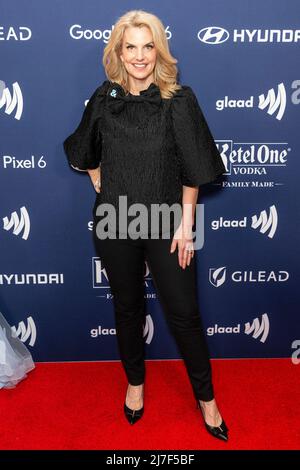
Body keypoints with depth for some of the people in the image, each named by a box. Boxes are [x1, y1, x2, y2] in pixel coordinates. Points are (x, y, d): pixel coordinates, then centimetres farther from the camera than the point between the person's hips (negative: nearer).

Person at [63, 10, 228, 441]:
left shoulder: (179, 100, -7)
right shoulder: (104, 99, 1)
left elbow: (192, 170, -6)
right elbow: (86, 152, 17)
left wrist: (186, 223, -8)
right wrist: (100, 188, 10)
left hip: (166, 223, -2)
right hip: (115, 224, 2)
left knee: (184, 313, 6)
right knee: (127, 307, 16)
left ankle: (206, 397, 27)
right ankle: (136, 382, 40)